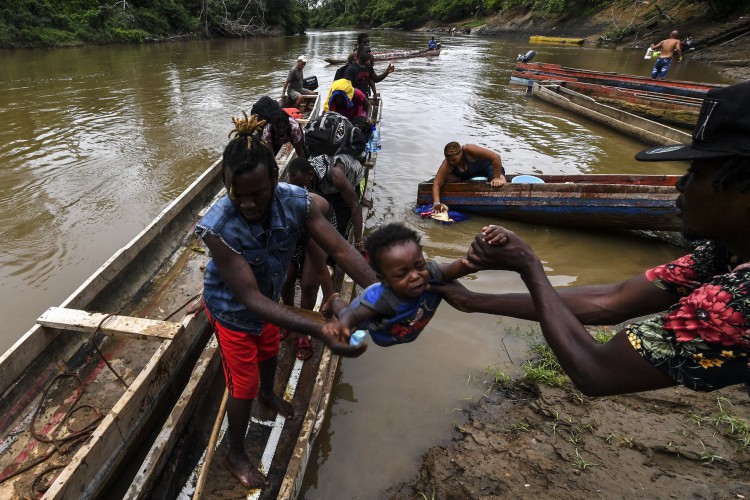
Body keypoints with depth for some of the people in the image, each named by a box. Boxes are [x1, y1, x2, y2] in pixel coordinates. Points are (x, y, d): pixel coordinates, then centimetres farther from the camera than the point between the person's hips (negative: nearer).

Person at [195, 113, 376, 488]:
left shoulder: (295, 202, -29)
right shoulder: (218, 227, -40)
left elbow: (340, 249, -29)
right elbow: (250, 299, -41)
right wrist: (320, 331, -50)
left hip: (268, 297, 5)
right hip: (232, 309, -4)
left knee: (269, 351, 31)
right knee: (243, 386, 10)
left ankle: (269, 393, 67)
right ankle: (235, 455, 40)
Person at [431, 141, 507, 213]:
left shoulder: (469, 150, -39)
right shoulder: (447, 164, -29)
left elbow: (496, 157, -39)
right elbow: (437, 183, -31)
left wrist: (496, 178, -36)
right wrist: (437, 203, -43)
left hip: (487, 166, -4)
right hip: (467, 174, 4)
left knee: (501, 185, -30)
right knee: (445, 178, -17)